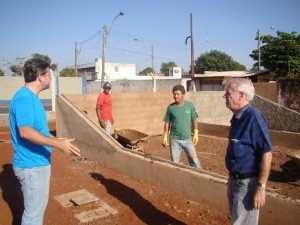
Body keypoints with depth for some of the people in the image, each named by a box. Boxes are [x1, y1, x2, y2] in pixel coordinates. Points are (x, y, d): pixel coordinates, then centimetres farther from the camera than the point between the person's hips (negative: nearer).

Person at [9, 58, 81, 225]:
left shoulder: (32, 97, 10)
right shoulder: (24, 98, -21)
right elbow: (25, 131, -33)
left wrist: (57, 140, 24)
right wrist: (57, 143, -37)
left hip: (39, 162, 10)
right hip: (31, 165, -10)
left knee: (39, 206, 24)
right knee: (33, 211, 3)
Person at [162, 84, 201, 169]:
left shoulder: (190, 105, -5)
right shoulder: (170, 107, -4)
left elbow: (194, 120, 3)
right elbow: (167, 123, 3)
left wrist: (196, 134, 0)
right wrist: (165, 137, 2)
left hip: (187, 138, 0)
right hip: (174, 139, 0)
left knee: (194, 159, 6)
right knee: (174, 161, 10)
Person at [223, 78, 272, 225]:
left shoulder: (253, 117, -21)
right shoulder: (237, 117, 7)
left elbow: (266, 154, -23)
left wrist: (261, 187, -24)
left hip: (247, 183, -9)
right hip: (234, 180, 9)